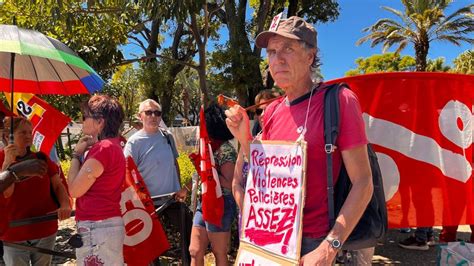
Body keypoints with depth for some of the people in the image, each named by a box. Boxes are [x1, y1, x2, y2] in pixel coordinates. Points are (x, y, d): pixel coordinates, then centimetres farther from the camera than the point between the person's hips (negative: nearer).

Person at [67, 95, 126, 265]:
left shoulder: (103, 148, -18)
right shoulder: (112, 146, 14)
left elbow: (74, 189, -15)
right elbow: (87, 184, 16)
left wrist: (77, 154, -5)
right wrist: (85, 152, 10)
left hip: (97, 228, -10)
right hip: (107, 224, 10)